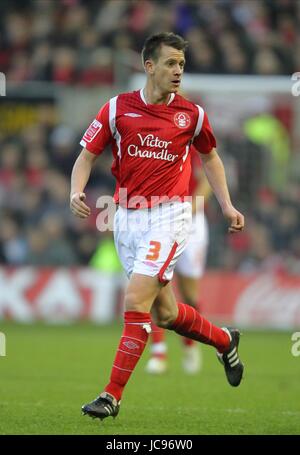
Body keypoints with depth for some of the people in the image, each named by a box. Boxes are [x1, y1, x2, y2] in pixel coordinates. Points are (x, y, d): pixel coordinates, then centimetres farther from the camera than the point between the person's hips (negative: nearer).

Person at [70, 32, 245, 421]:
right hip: (127, 217, 3)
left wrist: (227, 206, 10)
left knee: (136, 300, -17)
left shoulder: (191, 113, 0)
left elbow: (210, 157, 17)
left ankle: (112, 395, -12)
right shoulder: (118, 108, -1)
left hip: (168, 216, -3)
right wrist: (76, 192, -16)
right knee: (164, 313, 11)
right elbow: (87, 156, 3)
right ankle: (224, 340, 40)